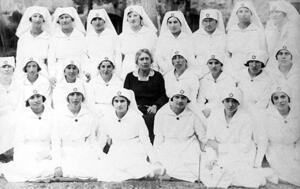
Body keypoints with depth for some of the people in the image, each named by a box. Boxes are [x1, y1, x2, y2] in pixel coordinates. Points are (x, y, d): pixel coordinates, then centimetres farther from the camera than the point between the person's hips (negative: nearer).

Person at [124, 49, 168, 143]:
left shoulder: (158, 76, 14)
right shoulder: (130, 77, 16)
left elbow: (164, 95, 10)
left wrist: (155, 106, -8)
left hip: (151, 111, -1)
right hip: (135, 111, 1)